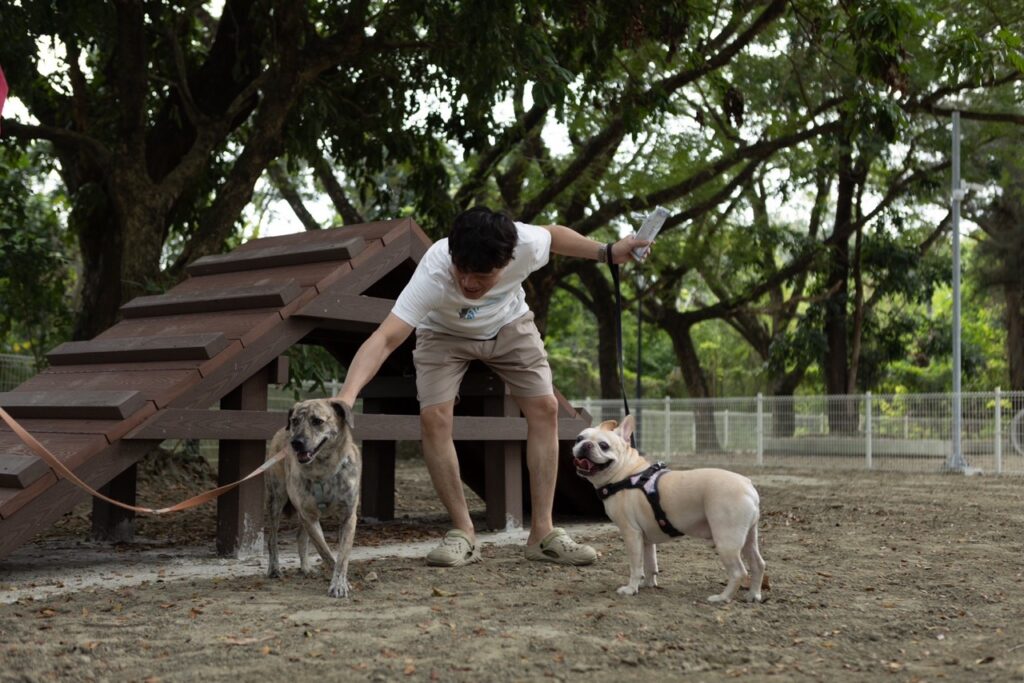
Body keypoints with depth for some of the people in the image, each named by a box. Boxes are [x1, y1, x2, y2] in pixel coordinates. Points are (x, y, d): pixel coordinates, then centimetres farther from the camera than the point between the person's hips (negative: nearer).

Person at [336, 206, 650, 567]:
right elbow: (385, 338, -53)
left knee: (545, 408, -10)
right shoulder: (433, 273, -44)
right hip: (444, 332, -2)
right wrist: (347, 396, -66)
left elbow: (553, 233, -9)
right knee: (433, 418, -20)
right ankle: (463, 533, -6)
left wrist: (607, 252, -14)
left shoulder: (528, 243, -36)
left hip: (509, 324, 3)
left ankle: (542, 533, -2)